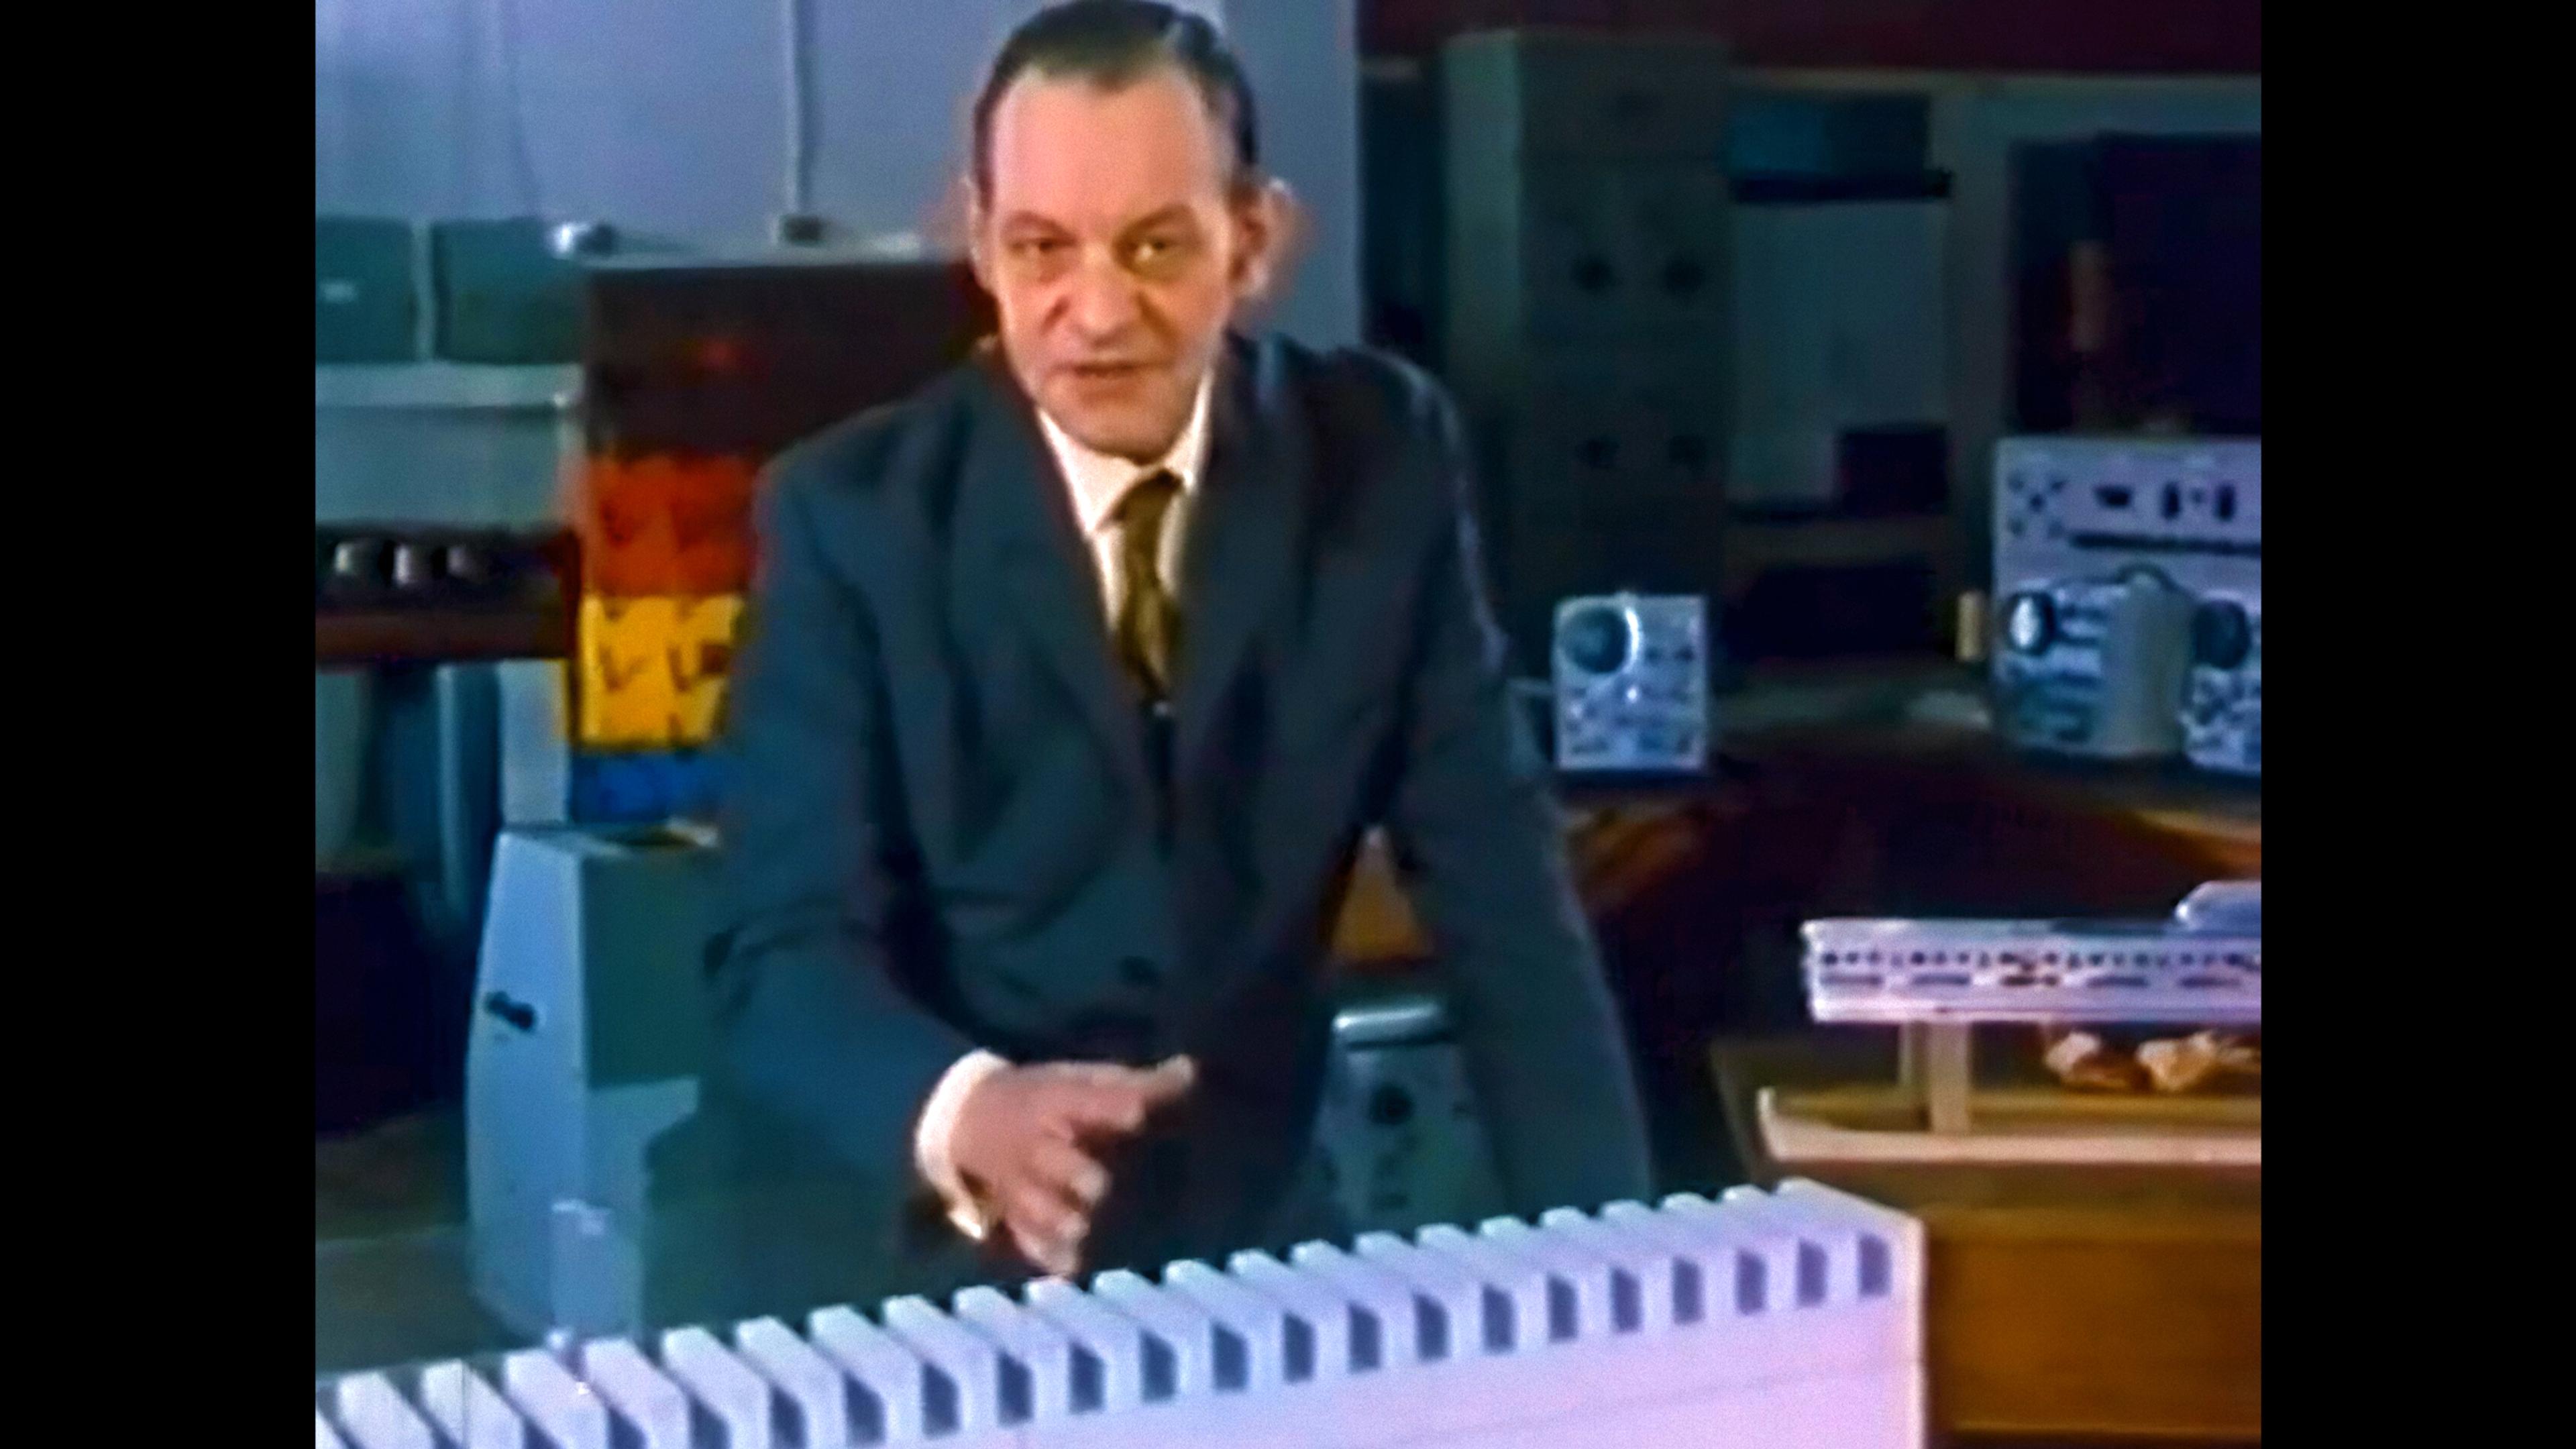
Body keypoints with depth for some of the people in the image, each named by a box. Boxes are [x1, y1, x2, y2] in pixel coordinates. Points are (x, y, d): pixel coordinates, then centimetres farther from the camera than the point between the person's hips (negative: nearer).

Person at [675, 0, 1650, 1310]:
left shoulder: (1383, 455, -2)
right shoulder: (856, 514, -8)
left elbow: (1500, 886, 0)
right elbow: (783, 952, -14)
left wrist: (1599, 1254, -11)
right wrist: (964, 1114, -34)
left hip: (1258, 1242, 2)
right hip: (930, 1267, -1)